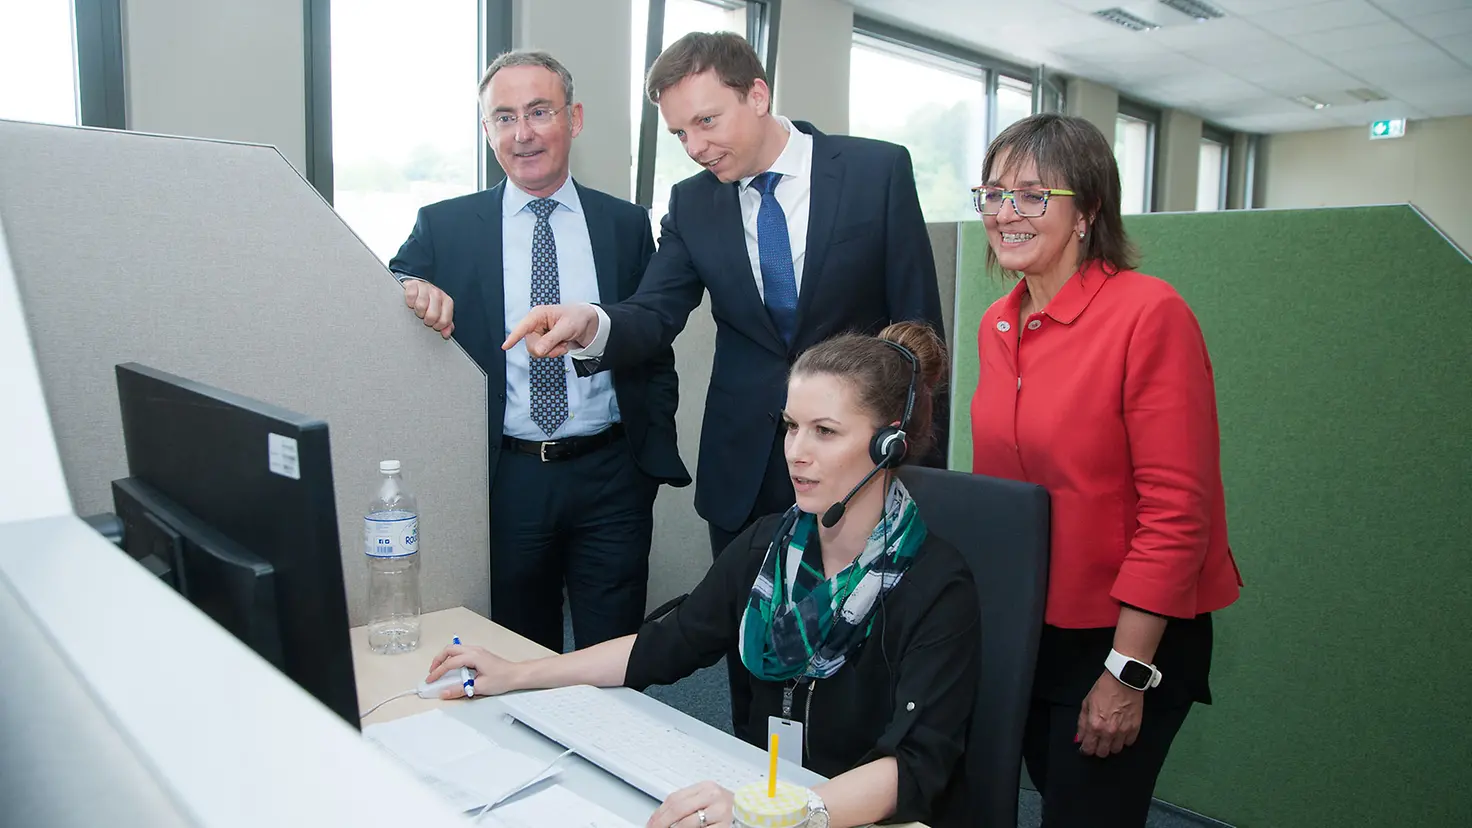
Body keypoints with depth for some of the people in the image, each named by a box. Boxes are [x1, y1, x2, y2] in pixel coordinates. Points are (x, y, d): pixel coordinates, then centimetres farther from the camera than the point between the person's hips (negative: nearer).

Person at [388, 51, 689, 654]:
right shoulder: (443, 227, 3)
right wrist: (410, 292, -21)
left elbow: (655, 349, 9)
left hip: (611, 475, 0)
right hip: (506, 479, 0)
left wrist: (655, 451, 1)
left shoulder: (626, 224, 5)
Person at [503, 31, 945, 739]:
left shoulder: (879, 171, -6)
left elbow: (918, 322, -5)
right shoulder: (691, 204, 4)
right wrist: (593, 324, -28)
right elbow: (655, 317, -5)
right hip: (745, 469, 3)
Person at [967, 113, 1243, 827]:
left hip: (1125, 638, -6)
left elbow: (1176, 511, -19)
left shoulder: (1149, 313, -18)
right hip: (1021, 631, 6)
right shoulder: (996, 325, 2)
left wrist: (1127, 671, -17)